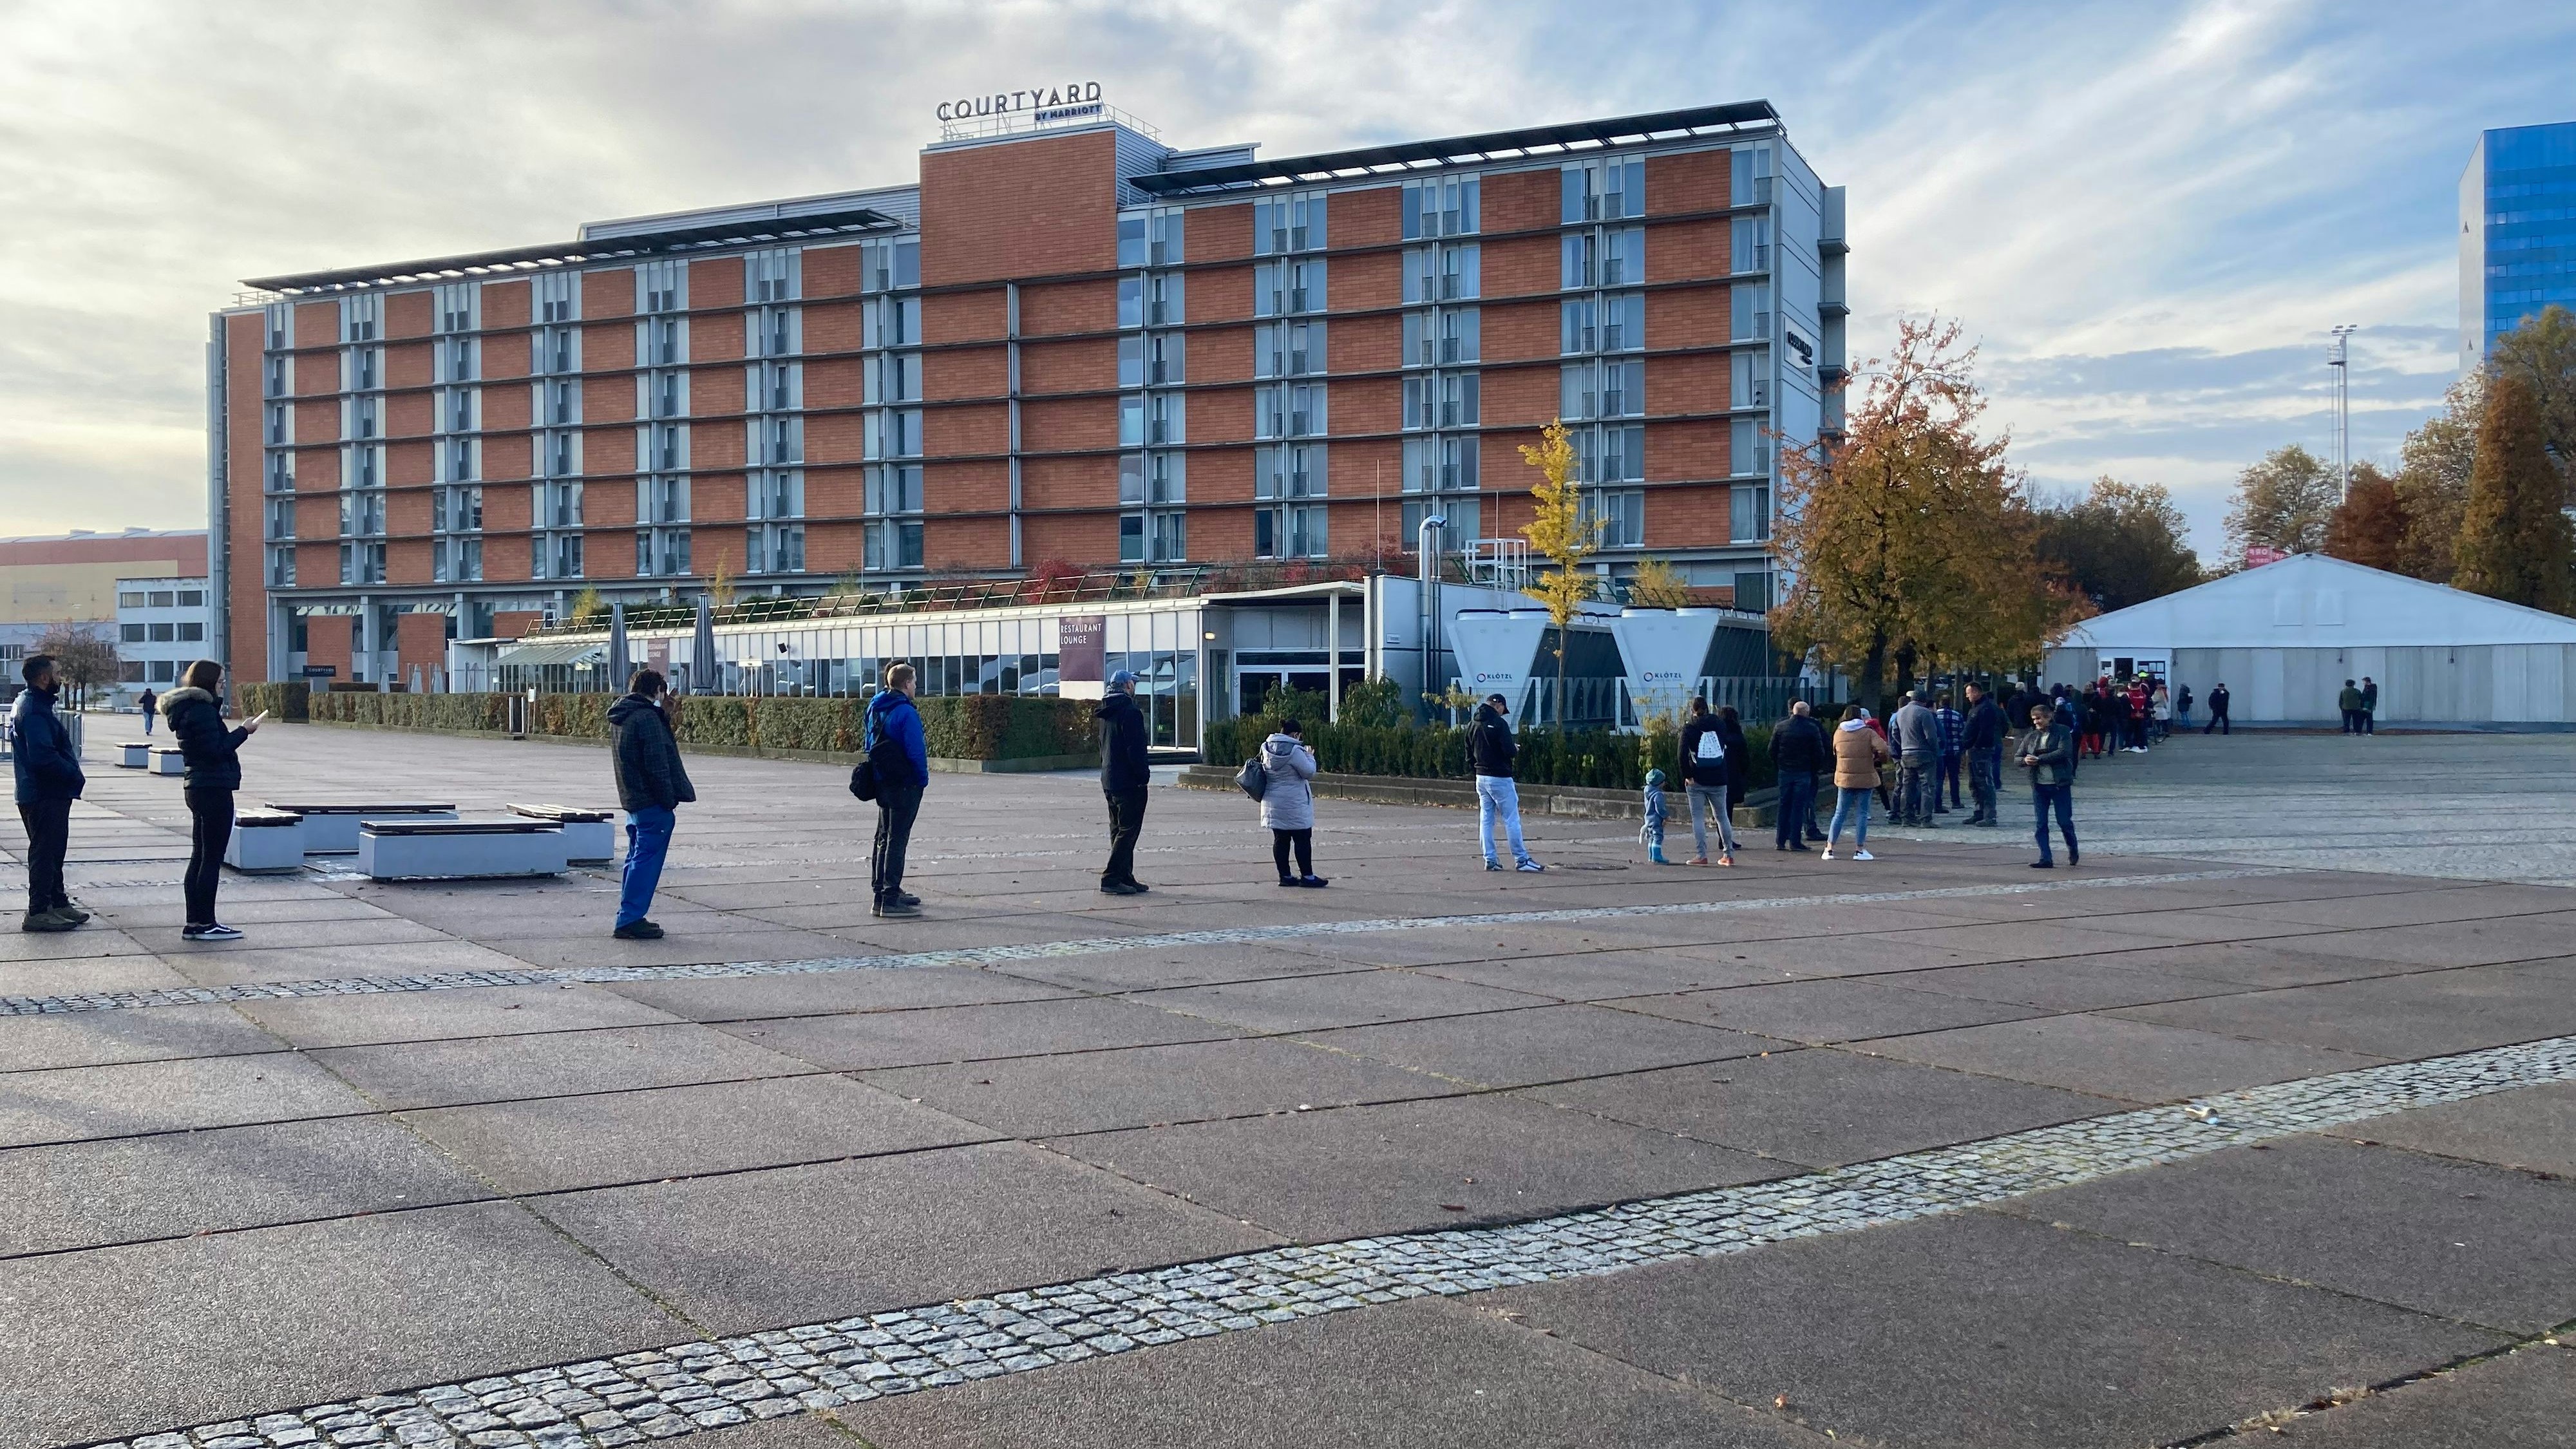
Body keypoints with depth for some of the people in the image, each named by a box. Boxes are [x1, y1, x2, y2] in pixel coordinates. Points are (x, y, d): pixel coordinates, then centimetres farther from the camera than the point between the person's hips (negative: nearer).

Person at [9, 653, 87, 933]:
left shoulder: (30, 705, 15)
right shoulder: (35, 711, -19)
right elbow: (43, 756, -28)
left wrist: (72, 775, 11)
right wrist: (76, 776, -17)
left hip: (48, 794, 11)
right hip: (45, 795, -11)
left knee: (53, 850, 18)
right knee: (45, 852, -5)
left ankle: (57, 902, 27)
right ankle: (39, 911, -1)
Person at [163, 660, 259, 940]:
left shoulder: (188, 708, 15)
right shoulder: (202, 710, -16)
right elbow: (215, 749, -21)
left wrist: (238, 732, 8)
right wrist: (243, 731, -13)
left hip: (197, 788, 10)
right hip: (214, 789, -10)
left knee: (199, 856, 12)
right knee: (212, 858, -5)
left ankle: (194, 923, 16)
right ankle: (206, 924, -1)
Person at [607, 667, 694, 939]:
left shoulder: (619, 718, 15)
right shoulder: (647, 717, -16)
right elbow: (656, 764, -19)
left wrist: (664, 715, 17)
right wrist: (669, 800, -16)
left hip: (633, 801, 10)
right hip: (652, 803, -10)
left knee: (637, 858, 17)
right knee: (647, 861, -7)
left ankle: (629, 917, 21)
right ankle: (631, 920, -8)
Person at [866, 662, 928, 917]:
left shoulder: (875, 708, 10)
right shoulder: (906, 712, -18)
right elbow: (916, 751, -19)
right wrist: (923, 779, -6)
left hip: (881, 782, 9)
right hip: (905, 785, -9)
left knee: (884, 838, 18)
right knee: (897, 840, -7)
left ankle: (881, 890, 28)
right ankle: (889, 900, -9)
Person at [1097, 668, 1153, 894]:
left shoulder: (1106, 713, 14)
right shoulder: (1130, 712, -16)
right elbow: (1136, 749, -20)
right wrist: (1143, 774, -12)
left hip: (1109, 780, 10)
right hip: (1128, 782, -10)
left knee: (1119, 831, 14)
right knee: (1128, 831, -6)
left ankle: (1125, 878, 17)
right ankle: (1111, 879, -10)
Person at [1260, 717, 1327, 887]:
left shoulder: (1267, 748, 5)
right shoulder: (1294, 751, -19)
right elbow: (1309, 772, -14)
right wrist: (1309, 756, 2)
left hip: (1273, 802, 7)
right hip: (1294, 805, -7)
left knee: (1280, 839, 10)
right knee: (1302, 839, 2)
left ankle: (1285, 876, 13)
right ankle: (1307, 876, 6)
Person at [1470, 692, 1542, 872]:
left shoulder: (1472, 726, 10)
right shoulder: (1499, 723, -12)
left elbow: (1469, 756, 14)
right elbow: (1509, 750, -19)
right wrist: (1516, 748, 2)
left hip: (1481, 778, 7)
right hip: (1500, 778, -7)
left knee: (1485, 819, 9)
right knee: (1512, 819, -3)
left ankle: (1490, 860, 9)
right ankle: (1521, 860, -2)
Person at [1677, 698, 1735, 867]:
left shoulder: (1688, 728, -5)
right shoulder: (1718, 724, 5)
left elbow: (1683, 754, -14)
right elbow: (1726, 747, 8)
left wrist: (1687, 776, -10)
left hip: (1697, 781, -3)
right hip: (1719, 780, 3)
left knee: (1698, 818, 1)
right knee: (1722, 816, 12)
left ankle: (1701, 855, -6)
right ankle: (1729, 854, 15)